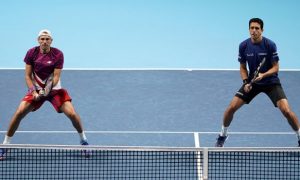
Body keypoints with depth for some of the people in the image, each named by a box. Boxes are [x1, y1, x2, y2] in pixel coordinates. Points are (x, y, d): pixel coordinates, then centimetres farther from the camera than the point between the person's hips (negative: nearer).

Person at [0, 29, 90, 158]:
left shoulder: (58, 54, -13)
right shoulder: (31, 53, -9)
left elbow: (56, 77, -16)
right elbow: (28, 76, -6)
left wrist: (47, 89, -33)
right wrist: (33, 91, -21)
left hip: (54, 89, -1)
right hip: (36, 90, 1)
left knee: (72, 114, -16)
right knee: (19, 113, -16)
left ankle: (83, 139, 12)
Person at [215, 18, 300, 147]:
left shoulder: (270, 45, -17)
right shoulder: (243, 46, -8)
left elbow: (275, 67, -12)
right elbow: (243, 67, 5)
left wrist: (263, 75, -29)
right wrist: (246, 82, -12)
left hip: (271, 82, -3)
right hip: (252, 82, 3)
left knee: (286, 111, -19)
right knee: (231, 107, -7)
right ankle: (223, 135, 17)